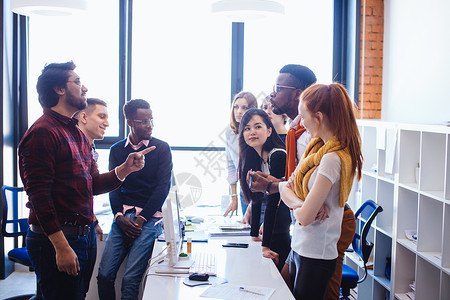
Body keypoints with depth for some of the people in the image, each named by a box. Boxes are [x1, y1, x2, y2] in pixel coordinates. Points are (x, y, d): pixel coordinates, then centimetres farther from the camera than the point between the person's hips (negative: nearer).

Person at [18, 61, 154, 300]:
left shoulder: (77, 134, 18)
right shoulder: (43, 132, -13)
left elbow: (93, 184, 17)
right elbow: (38, 193, -19)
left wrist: (124, 170, 0)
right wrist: (61, 246, -22)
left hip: (79, 237, 9)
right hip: (55, 241, -9)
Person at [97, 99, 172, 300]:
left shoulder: (161, 148, 4)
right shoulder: (117, 150, 13)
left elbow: (163, 187, -3)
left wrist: (141, 219, -10)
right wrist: (119, 216, -10)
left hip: (149, 217, -3)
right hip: (123, 216, 3)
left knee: (130, 279, -14)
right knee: (104, 275, -8)